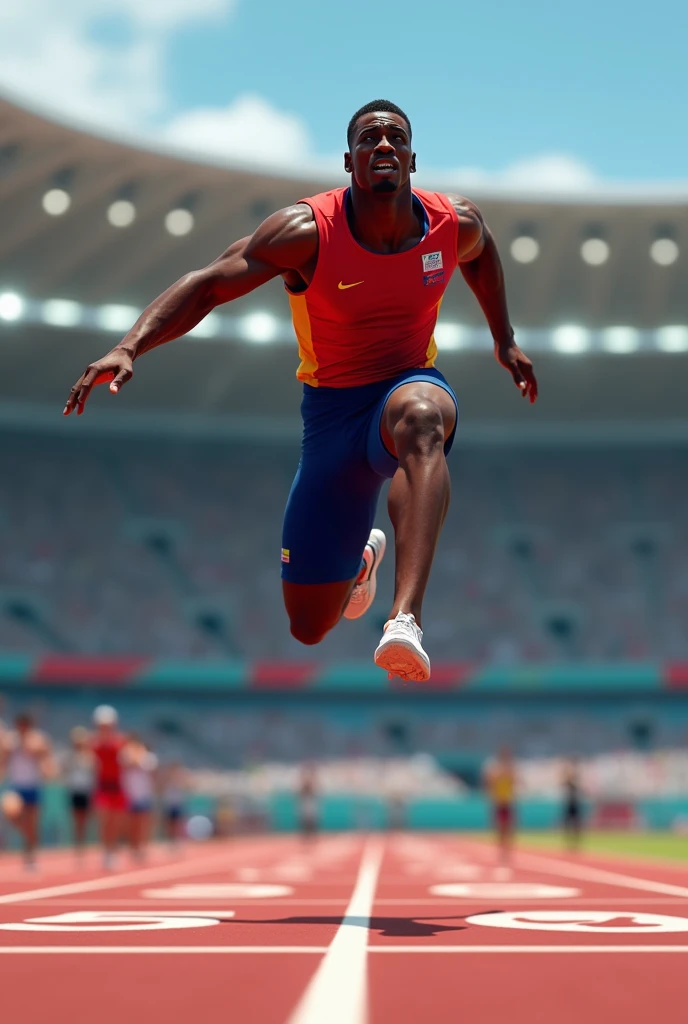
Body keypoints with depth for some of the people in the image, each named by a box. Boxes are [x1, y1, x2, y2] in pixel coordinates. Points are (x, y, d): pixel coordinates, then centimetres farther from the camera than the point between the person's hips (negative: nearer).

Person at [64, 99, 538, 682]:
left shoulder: (456, 224, -7)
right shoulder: (309, 231, -18)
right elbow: (209, 284, -20)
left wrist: (505, 341, 19)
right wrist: (129, 349, -33)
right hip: (333, 409, 0)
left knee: (420, 416, -43)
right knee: (309, 626, 4)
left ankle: (406, 618, -56)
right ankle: (362, 558, 45)